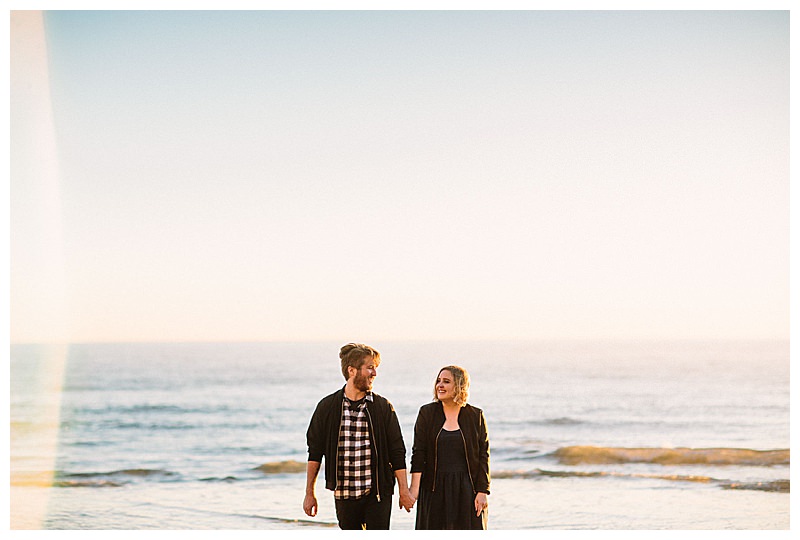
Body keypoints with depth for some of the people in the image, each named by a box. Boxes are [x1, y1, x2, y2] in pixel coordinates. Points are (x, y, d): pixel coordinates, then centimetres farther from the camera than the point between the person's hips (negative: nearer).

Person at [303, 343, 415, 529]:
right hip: (344, 493, 1)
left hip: (377, 493, -1)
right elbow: (315, 452, 6)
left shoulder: (383, 407, 3)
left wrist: (404, 491, 1)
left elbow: (397, 452, 4)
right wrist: (309, 493, 5)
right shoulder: (327, 407, 2)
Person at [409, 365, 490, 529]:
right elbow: (418, 453, 0)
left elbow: (483, 456, 2)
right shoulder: (427, 413, 4)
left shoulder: (475, 416, 2)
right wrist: (414, 488, -9)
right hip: (435, 489, 1)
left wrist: (483, 492, -5)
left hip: (466, 489, -1)